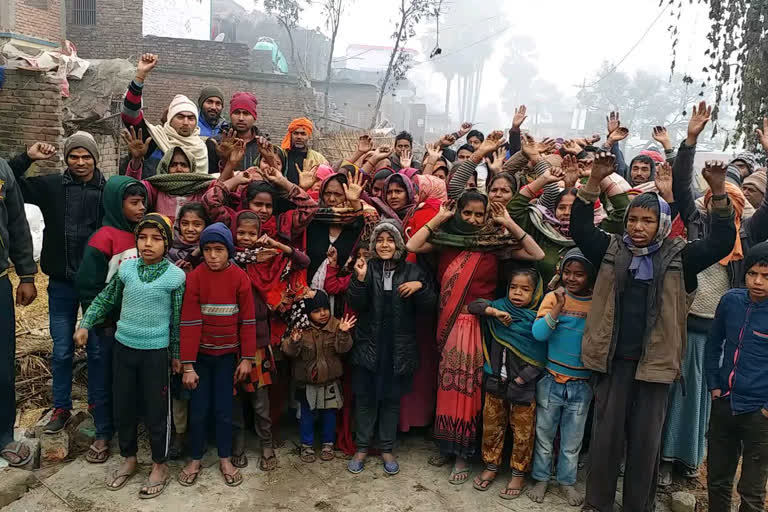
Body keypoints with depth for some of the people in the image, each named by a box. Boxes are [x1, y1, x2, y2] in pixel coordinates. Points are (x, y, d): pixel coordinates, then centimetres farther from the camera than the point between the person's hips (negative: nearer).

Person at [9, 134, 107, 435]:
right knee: (61, 351, 13)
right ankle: (61, 408, 28)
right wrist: (27, 158, -6)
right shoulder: (51, 186, 2)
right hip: (61, 284, 2)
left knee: (97, 350, 8)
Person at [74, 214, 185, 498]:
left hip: (156, 351, -4)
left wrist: (176, 354, 0)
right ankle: (129, 459, 36)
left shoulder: (175, 276, -11)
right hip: (123, 347, 4)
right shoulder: (126, 268, -1)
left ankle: (159, 466, 25)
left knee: (156, 410, 6)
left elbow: (177, 318, -5)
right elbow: (105, 300, 13)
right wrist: (85, 325, 7)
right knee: (122, 407, 15)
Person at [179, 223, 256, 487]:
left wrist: (247, 358, -6)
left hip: (227, 354, 1)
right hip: (200, 354, 0)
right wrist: (188, 365, -15)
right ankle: (195, 459, 25)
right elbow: (189, 322, -13)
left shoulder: (239, 277, -9)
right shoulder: (195, 277, -12)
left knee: (224, 409, 7)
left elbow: (248, 320, -6)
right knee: (199, 409, 6)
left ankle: (225, 460, 24)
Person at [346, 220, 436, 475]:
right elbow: (357, 305, -11)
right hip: (368, 345, 0)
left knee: (392, 398, 12)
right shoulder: (367, 268, -1)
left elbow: (428, 309, 0)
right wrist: (360, 279, -26)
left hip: (399, 348, 0)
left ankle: (387, 448, 27)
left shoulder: (412, 271, 0)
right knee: (365, 397, 9)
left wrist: (420, 287, -17)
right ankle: (362, 447, 25)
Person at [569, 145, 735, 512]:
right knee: (606, 433, 8)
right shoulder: (612, 250, 3)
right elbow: (580, 229, -6)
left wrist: (718, 193, -19)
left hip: (654, 361, 0)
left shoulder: (678, 257, 1)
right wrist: (594, 182, -17)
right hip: (614, 359, 0)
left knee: (646, 438, 10)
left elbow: (722, 242, -8)